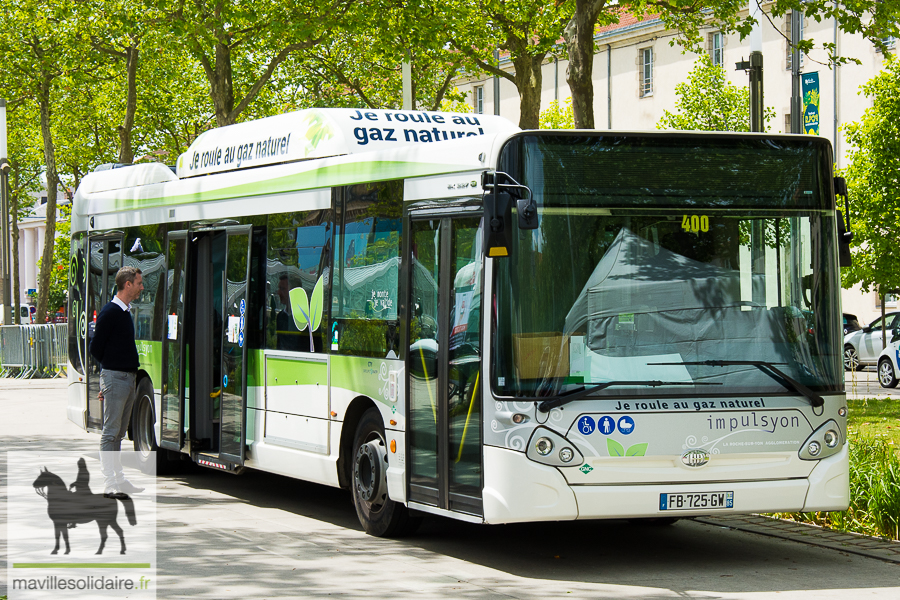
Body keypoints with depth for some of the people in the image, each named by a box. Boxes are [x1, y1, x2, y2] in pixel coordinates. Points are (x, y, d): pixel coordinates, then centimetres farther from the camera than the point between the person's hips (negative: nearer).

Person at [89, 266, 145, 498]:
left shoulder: (126, 312, 15)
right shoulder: (110, 312, -13)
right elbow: (96, 348, -11)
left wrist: (129, 368, 12)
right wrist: (112, 367, 0)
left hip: (128, 378, 9)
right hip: (115, 378, -9)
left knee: (119, 433, 13)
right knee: (110, 433, -7)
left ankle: (118, 478, 18)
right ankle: (110, 483, -7)